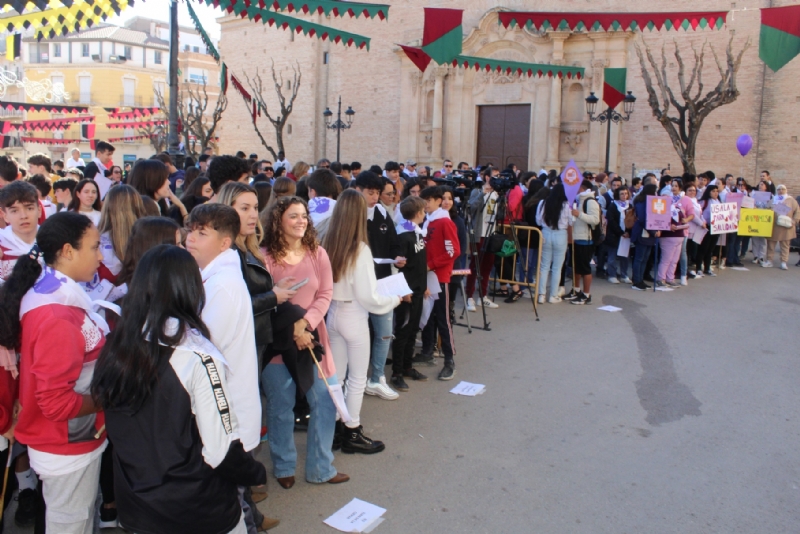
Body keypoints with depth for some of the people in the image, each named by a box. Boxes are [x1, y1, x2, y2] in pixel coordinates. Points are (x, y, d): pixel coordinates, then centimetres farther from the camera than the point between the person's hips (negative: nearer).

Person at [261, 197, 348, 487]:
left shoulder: (317, 253, 2)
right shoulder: (265, 257, -9)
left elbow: (325, 294, 0)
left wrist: (305, 322, -13)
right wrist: (290, 329, -13)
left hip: (312, 337, 4)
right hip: (277, 341, -3)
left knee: (326, 401, 5)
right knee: (281, 406, 8)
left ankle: (320, 468, 23)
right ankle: (284, 467, 30)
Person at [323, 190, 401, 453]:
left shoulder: (327, 243, -5)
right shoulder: (360, 249, -20)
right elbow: (367, 297, -18)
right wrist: (396, 298, -3)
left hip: (332, 314, 6)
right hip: (354, 318, -5)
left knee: (336, 376, 18)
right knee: (357, 379, 11)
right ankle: (352, 434, 22)